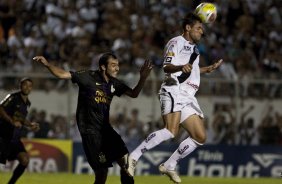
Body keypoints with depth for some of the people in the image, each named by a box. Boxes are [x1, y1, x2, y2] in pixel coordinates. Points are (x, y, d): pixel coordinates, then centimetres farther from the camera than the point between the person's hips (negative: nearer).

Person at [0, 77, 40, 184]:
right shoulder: (13, 97, -9)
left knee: (25, 159, -9)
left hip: (15, 138, 7)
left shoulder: (27, 103, 15)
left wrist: (31, 125, 13)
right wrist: (12, 121, -31)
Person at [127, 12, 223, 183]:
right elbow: (167, 66, -13)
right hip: (174, 91, -9)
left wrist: (209, 69, 36)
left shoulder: (194, 48, 26)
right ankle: (133, 157, -25)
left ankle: (169, 166, 11)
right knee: (171, 131, -29)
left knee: (200, 137, 3)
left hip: (188, 97, 9)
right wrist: (181, 67, -32)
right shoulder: (176, 42, 0)